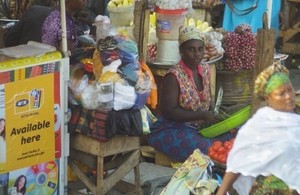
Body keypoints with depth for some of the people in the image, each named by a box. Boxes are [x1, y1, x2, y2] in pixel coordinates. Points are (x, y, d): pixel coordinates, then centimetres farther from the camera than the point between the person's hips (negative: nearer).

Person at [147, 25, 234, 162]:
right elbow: (168, 111, -20)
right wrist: (202, 115, -22)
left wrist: (215, 113, -3)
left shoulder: (205, 69, 6)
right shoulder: (173, 76, -17)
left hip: (200, 128, 8)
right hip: (172, 131, -8)